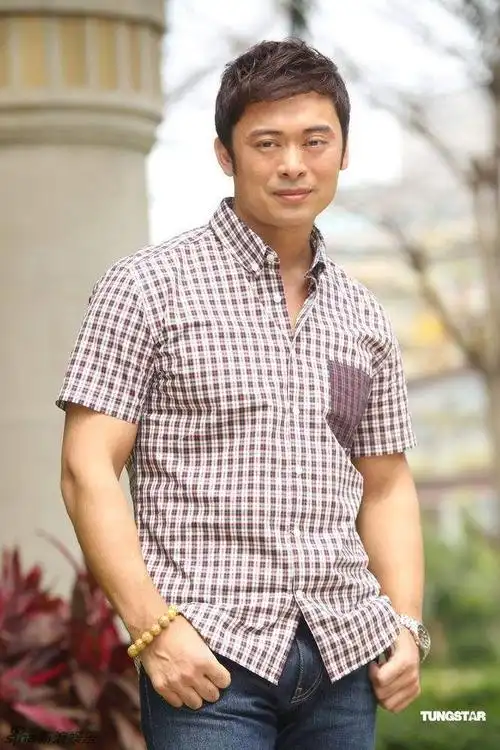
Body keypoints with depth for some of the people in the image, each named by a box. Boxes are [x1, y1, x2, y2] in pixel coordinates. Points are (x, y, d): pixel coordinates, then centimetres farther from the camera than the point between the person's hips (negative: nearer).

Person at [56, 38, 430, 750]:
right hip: (208, 656, -4)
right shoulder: (148, 285, -1)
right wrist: (153, 627, -14)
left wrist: (406, 623, 4)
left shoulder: (364, 317, 14)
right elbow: (88, 470, -6)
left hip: (346, 654, 5)